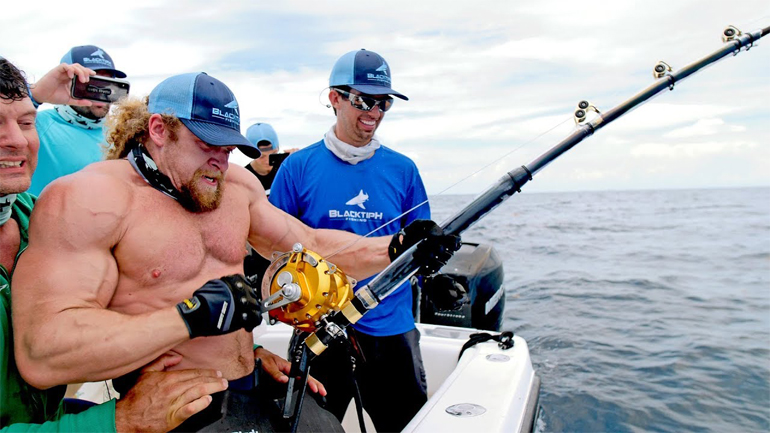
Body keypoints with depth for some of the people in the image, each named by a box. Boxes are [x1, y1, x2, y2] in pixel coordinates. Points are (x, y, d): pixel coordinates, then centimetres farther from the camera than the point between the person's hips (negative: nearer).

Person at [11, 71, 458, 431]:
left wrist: (396, 248, -3)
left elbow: (311, 246, 9)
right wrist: (191, 316, -24)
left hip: (259, 390, 7)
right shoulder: (87, 197, -14)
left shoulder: (236, 183, 7)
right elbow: (40, 353, -22)